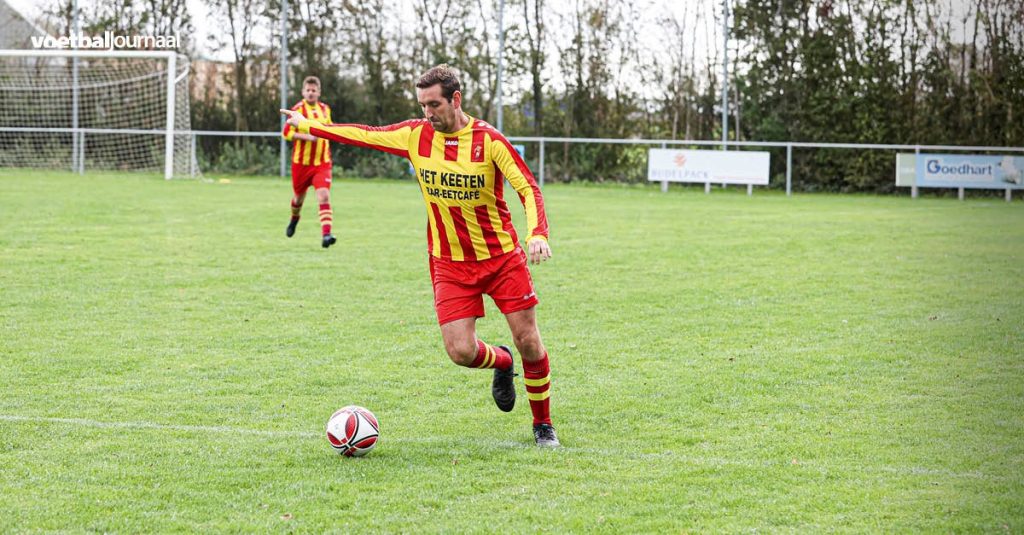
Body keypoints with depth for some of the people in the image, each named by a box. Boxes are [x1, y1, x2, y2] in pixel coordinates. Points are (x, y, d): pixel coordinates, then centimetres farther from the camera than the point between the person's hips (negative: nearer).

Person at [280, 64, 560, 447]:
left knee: (528, 341, -3)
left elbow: (528, 188, -12)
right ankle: (501, 362, 26)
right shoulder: (415, 135, -1)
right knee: (460, 351, -11)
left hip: (503, 257, -2)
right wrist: (309, 126, 19)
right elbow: (367, 135, 12)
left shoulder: (488, 140, -12)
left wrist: (537, 234, -29)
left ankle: (543, 424, 18)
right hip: (450, 264, 2)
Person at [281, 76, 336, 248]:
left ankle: (326, 234, -26)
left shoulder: (325, 109, 8)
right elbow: (286, 133, -14)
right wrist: (307, 137, -24)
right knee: (299, 196, 16)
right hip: (301, 162, -2)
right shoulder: (298, 109, -8)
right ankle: (294, 219, 50)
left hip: (322, 163, 2)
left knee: (324, 196, -17)